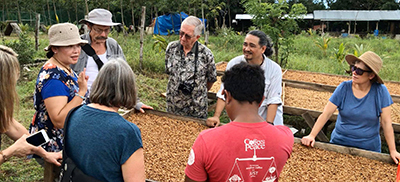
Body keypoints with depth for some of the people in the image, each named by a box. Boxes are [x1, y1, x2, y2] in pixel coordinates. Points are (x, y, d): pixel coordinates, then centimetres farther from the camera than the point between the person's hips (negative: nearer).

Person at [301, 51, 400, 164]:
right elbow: (326, 114, -12)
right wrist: (312, 136, -21)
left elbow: (386, 122, -7)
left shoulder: (380, 91, -11)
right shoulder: (344, 88, -10)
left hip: (369, 148, 0)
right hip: (339, 143, 1)